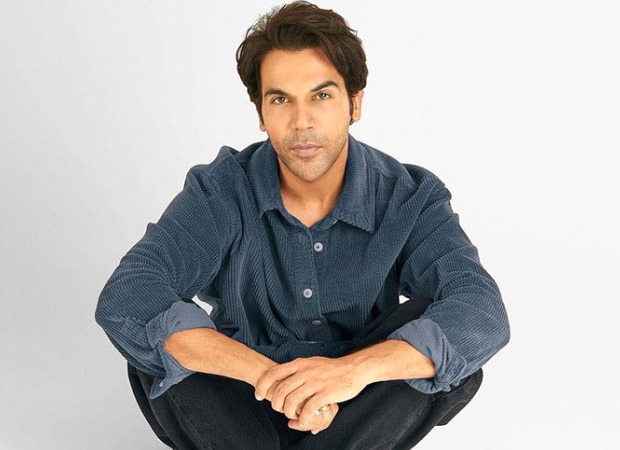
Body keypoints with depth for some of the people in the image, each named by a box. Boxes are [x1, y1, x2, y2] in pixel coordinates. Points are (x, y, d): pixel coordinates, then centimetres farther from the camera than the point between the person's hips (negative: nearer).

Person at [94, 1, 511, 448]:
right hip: (244, 408, 0)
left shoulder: (411, 198, -14)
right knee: (153, 343, -28)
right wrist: (264, 371, -42)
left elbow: (483, 313, -29)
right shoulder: (222, 192, -15)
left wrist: (356, 368, -47)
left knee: (447, 348, -28)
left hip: (361, 412, 0)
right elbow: (124, 300, -29)